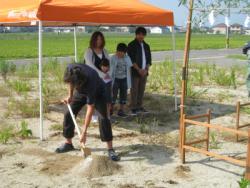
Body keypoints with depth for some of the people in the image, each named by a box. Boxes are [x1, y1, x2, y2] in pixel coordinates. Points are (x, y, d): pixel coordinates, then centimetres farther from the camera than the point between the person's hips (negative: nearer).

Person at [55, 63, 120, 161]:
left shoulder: (91, 82, -44)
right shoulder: (70, 69, -32)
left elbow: (90, 110, -40)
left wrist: (84, 132, -39)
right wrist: (70, 95, -6)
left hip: (97, 92, -5)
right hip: (81, 92, 6)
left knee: (103, 117, -21)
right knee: (68, 114, -1)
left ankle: (110, 149, -15)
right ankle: (68, 143, 17)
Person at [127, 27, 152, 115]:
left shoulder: (146, 46, 13)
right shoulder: (132, 45, -4)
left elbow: (149, 59, 12)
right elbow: (131, 60, -10)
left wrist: (146, 69, -3)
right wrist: (139, 69, -15)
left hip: (144, 72, 5)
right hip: (135, 72, -5)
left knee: (142, 89, 8)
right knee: (134, 90, -3)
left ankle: (140, 106, 16)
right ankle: (134, 107, 1)